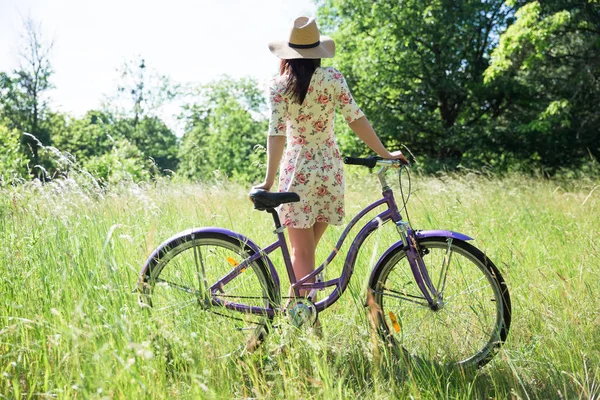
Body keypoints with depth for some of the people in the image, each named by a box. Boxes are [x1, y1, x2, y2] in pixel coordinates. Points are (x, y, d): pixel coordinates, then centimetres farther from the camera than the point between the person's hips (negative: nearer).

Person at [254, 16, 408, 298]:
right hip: (329, 170, 2)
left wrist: (269, 180, -14)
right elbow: (356, 120, -7)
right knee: (307, 249, 17)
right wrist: (385, 154, 1)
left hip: (297, 171, -2)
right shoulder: (332, 78, -3)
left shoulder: (278, 86, -6)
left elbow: (276, 134, -14)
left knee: (301, 252, 6)